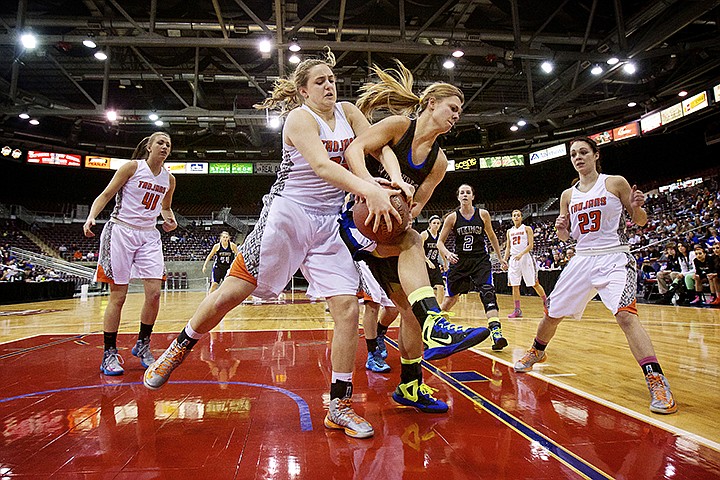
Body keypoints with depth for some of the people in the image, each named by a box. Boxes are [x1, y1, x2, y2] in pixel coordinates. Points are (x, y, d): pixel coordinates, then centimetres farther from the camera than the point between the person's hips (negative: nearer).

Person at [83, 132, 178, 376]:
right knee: (118, 297, -3)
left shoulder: (169, 178, 11)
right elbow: (106, 194, -4)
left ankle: (142, 345, 14)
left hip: (149, 236, 4)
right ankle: (109, 353, 9)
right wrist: (91, 217, -19)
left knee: (154, 293, -5)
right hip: (121, 231, -4)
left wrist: (169, 219, 4)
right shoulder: (132, 167, -3)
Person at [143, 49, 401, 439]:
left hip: (328, 224, 5)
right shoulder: (300, 117, -6)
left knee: (347, 308, -7)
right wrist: (369, 190, -37)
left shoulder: (348, 113, 13)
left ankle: (340, 405, 5)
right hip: (288, 213, -5)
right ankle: (178, 349, 25)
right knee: (230, 293, -4)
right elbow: (321, 165, -23)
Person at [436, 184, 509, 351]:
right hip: (459, 261, 0)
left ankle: (496, 331, -25)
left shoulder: (483, 214, 0)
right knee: (451, 297, 9)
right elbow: (440, 242, 1)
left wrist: (500, 257, 16)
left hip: (480, 260, 0)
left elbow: (491, 236, 15)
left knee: (487, 291, -21)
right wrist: (447, 254, -19)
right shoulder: (452, 217, -3)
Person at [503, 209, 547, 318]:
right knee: (514, 285, -1)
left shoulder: (527, 229, 2)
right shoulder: (509, 231, 16)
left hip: (525, 257, -4)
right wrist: (504, 260, 6)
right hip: (514, 259, 4)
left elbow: (530, 245, -7)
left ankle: (546, 303, 16)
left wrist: (521, 254, -21)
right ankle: (517, 310, 3)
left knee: (535, 284, -1)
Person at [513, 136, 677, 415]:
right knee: (552, 313, 10)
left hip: (615, 259, -4)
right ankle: (536, 353, 36)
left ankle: (657, 382, -20)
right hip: (582, 259, 5)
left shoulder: (615, 183, -1)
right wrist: (560, 228, -9)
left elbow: (641, 221, 3)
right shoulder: (568, 195, 9)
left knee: (625, 315, -27)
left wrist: (636, 208, -19)